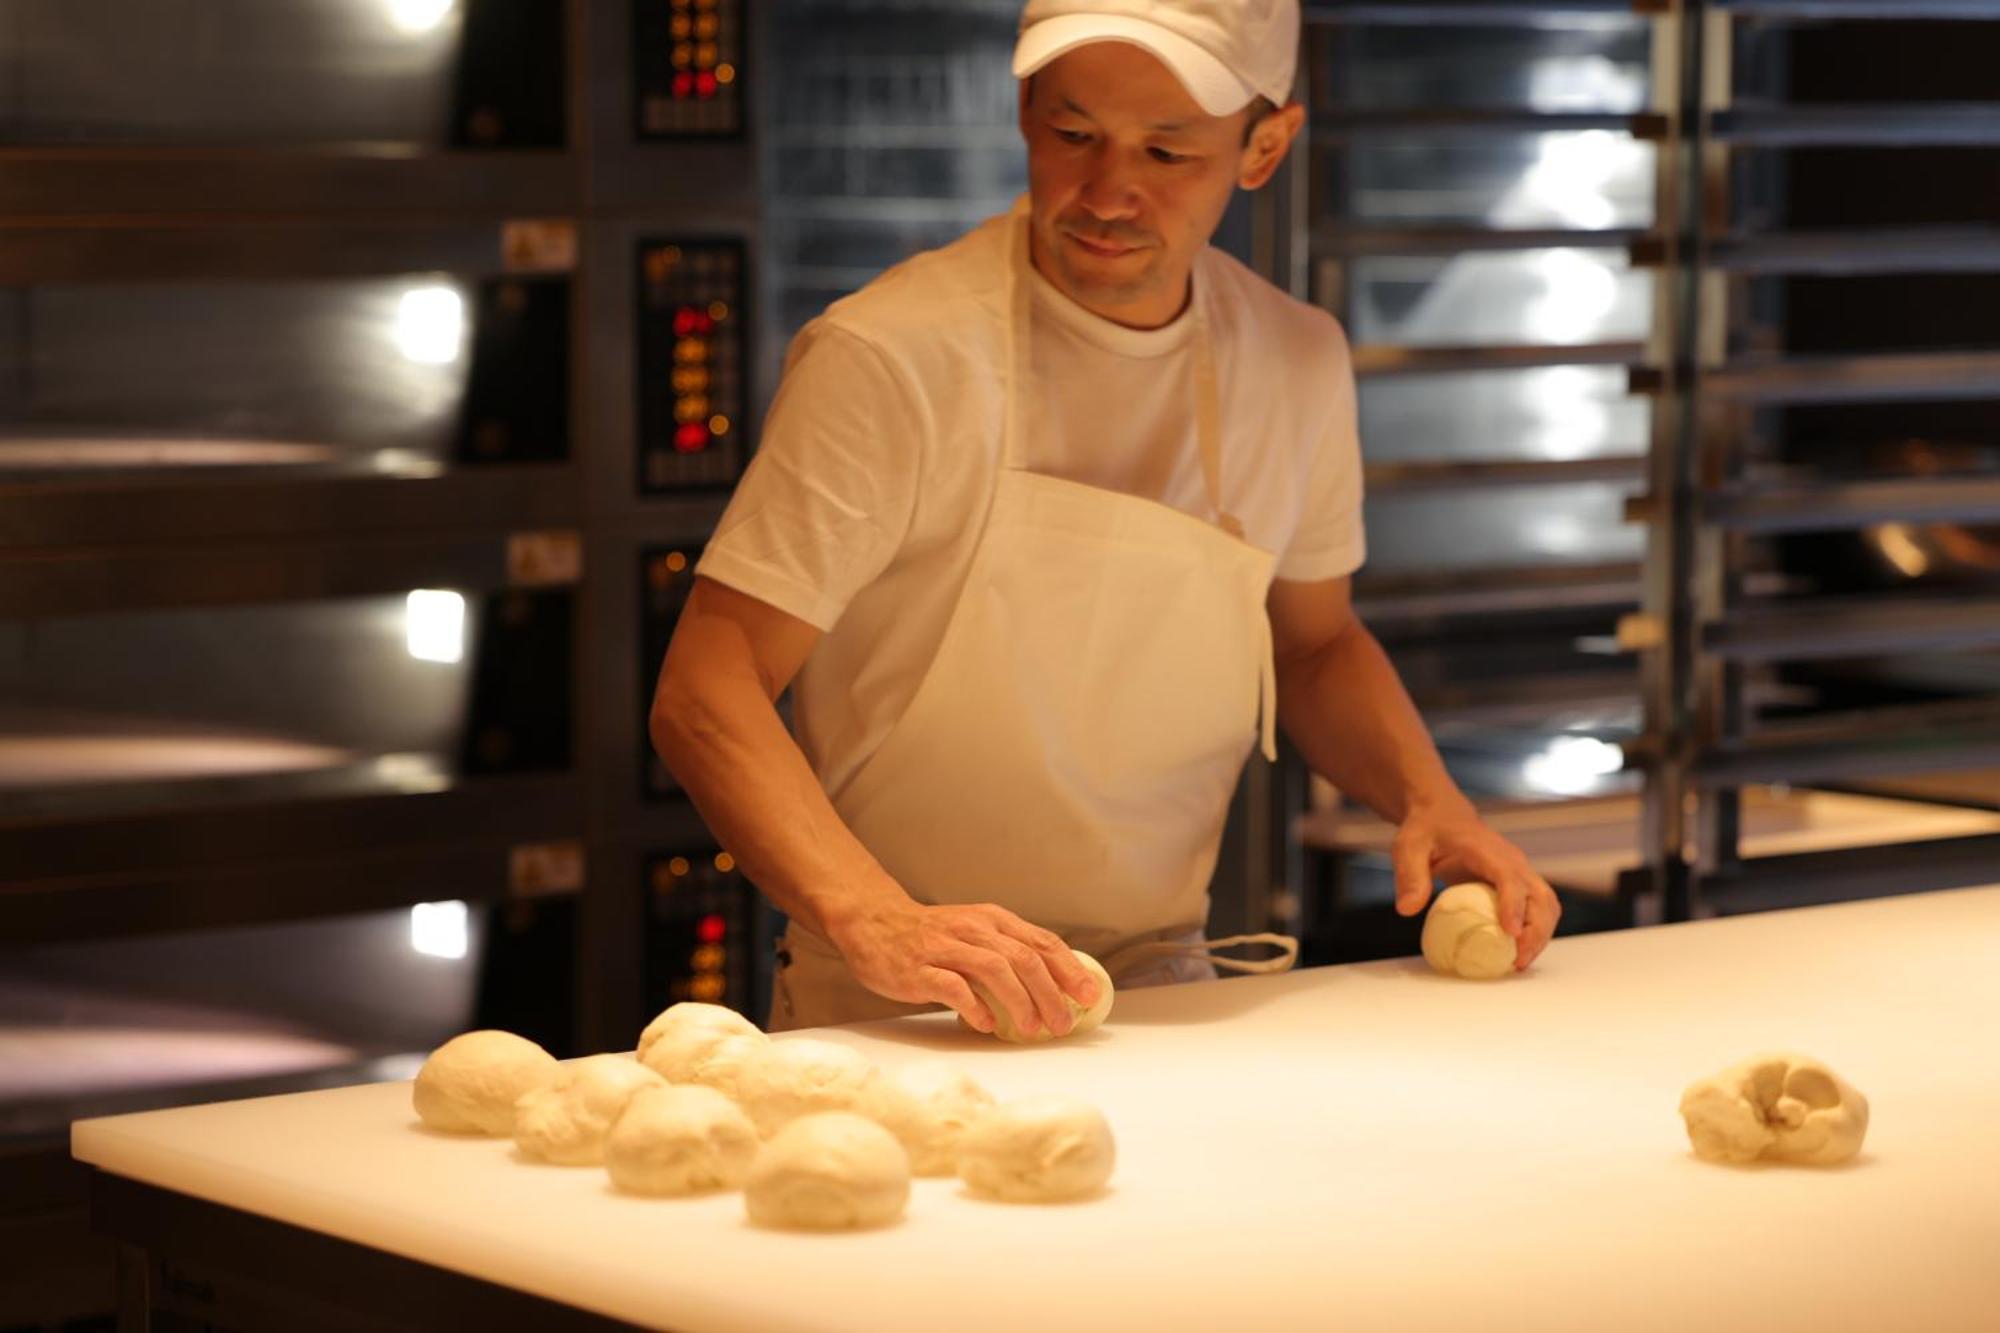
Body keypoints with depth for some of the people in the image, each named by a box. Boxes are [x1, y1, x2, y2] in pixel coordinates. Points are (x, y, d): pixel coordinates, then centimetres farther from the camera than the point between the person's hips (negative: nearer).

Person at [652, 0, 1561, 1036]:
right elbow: (704, 689, -17)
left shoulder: (1296, 363, 5)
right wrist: (875, 923, -31)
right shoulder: (891, 358, -13)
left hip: (1166, 1002, 4)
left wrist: (1429, 798, 3)